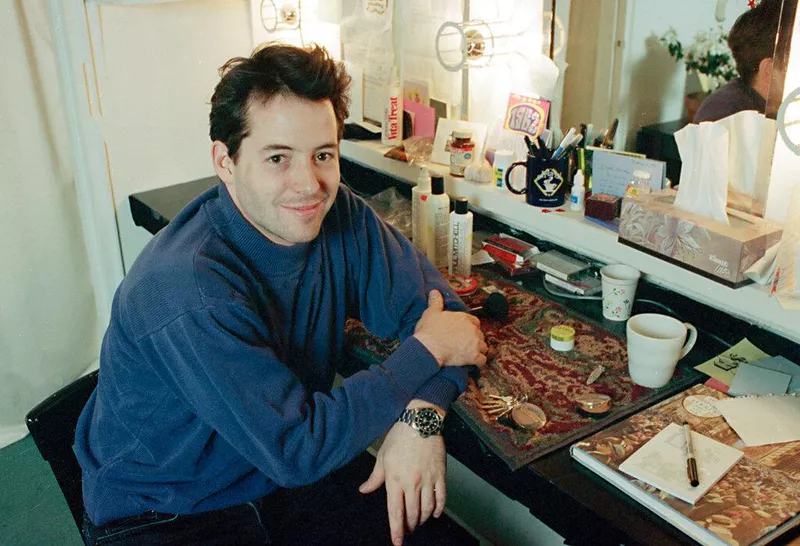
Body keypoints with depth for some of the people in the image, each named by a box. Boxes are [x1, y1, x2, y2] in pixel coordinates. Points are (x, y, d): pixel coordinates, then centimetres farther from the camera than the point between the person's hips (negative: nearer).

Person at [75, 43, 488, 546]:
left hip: (293, 481, 5)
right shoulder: (186, 293, -30)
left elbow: (435, 302, -6)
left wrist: (422, 418, -25)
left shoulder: (340, 217, -10)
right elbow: (294, 447, -28)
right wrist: (426, 350, -22)